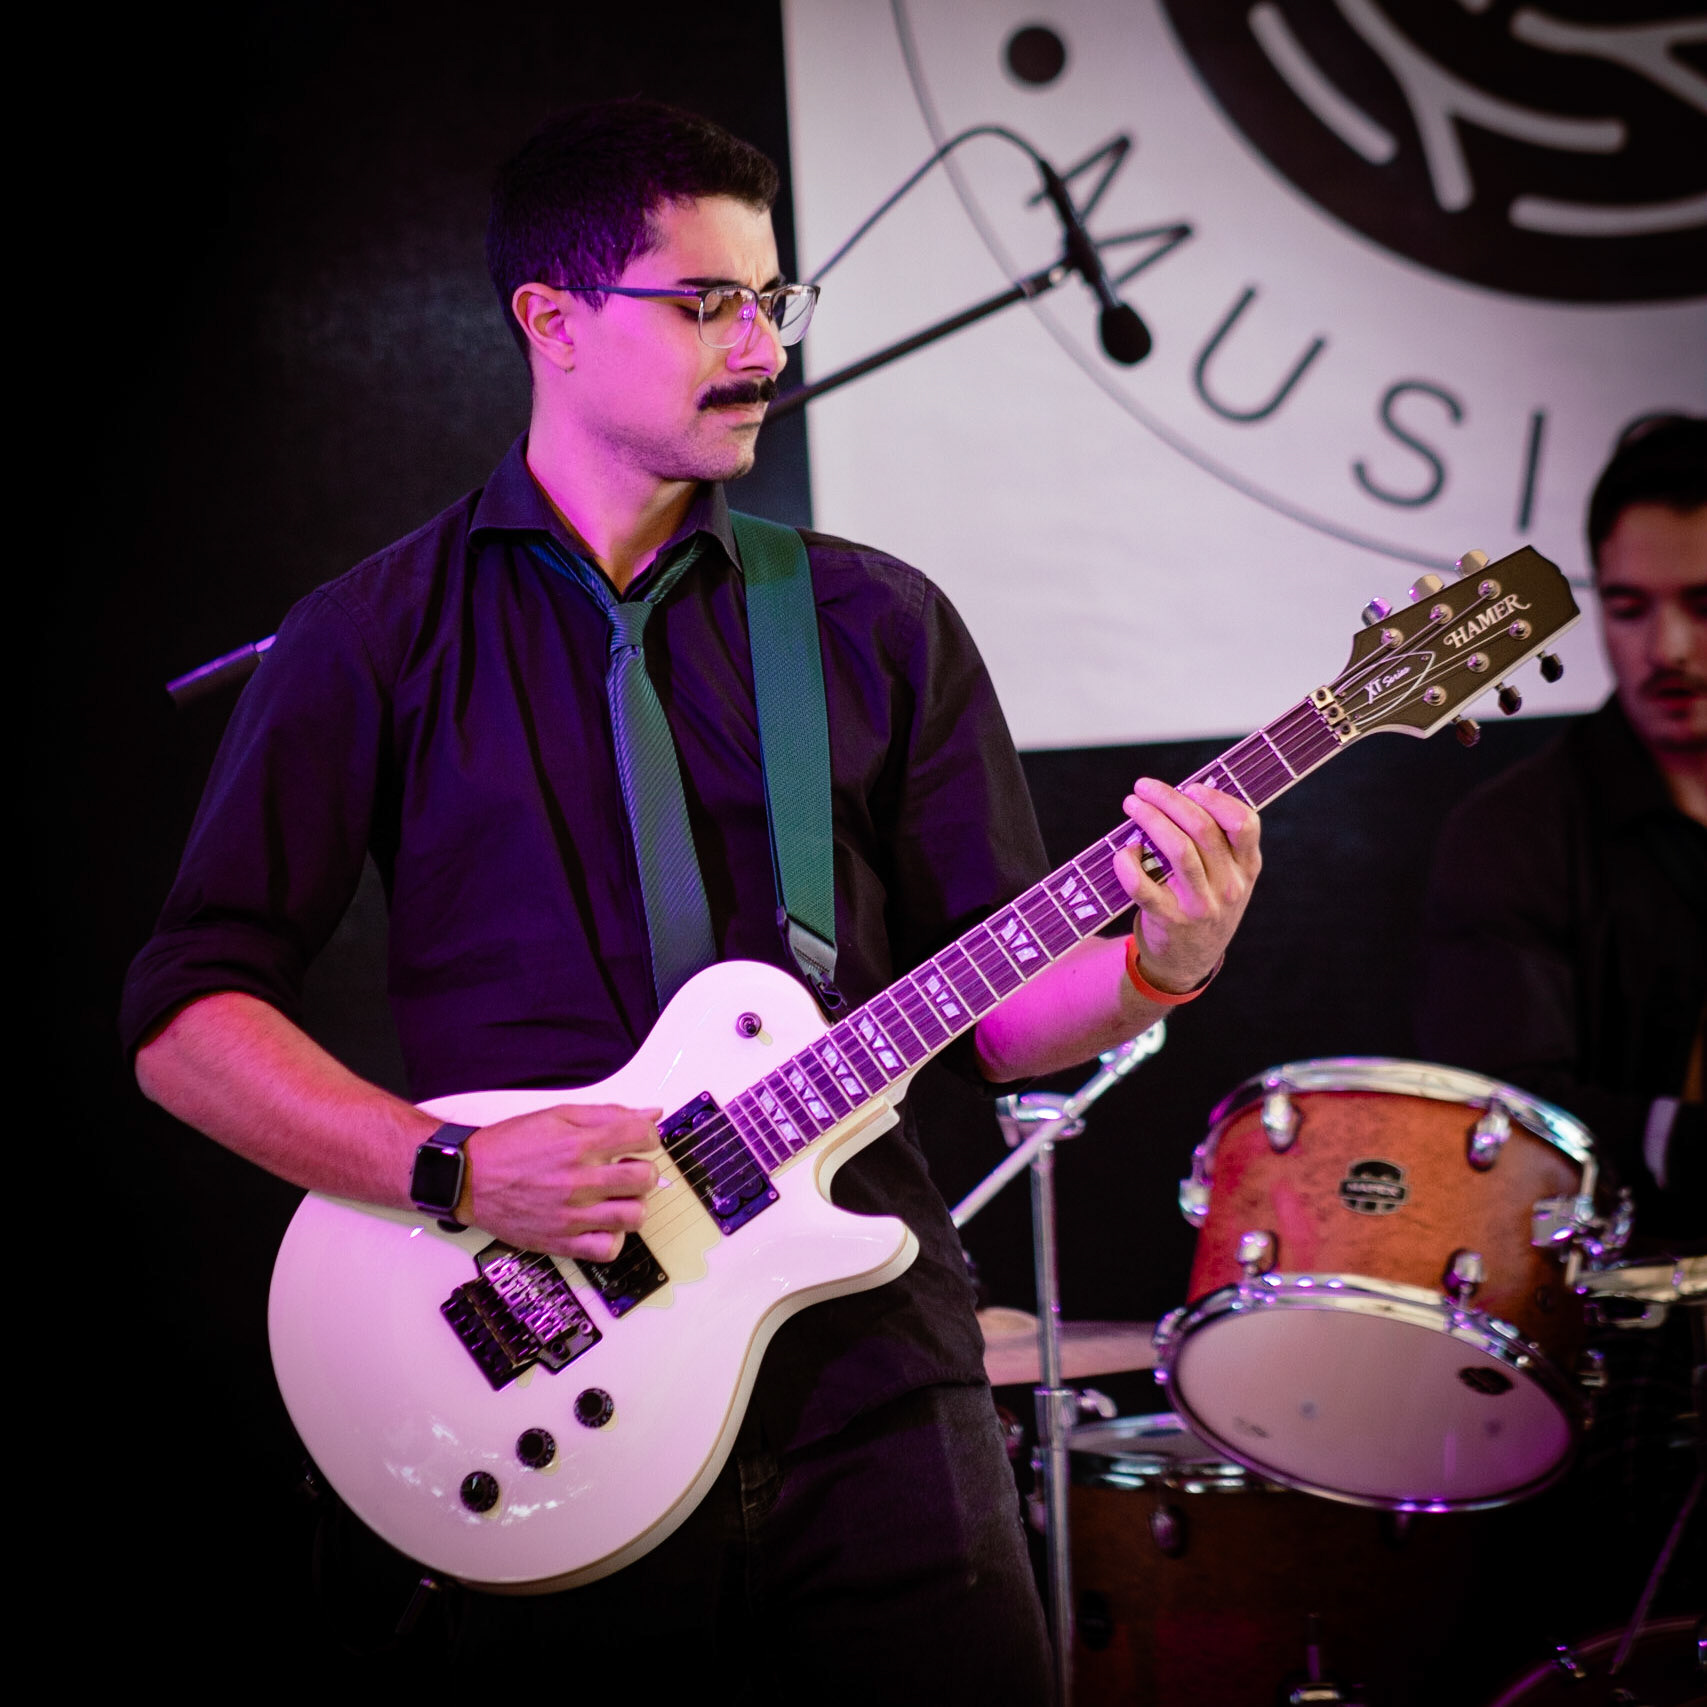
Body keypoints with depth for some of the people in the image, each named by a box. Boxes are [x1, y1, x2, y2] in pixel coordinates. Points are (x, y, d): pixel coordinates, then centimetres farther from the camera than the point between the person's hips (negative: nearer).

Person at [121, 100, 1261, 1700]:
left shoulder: (876, 626, 10)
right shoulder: (381, 639, 2)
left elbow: (1000, 1009, 9)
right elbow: (188, 1014, -2)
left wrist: (1153, 964, -12)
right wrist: (455, 1169, -15)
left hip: (868, 1376, 2)